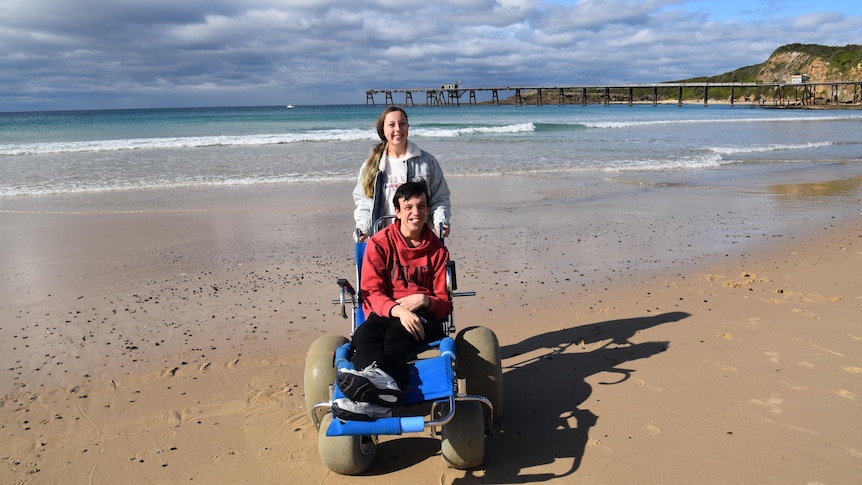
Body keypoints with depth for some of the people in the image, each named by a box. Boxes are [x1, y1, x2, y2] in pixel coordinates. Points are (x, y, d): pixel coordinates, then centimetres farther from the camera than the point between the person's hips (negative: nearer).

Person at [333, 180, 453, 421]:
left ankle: (373, 395, -57)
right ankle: (381, 381, -66)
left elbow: (445, 302, 10)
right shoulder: (379, 243, 5)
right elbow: (371, 292, -5)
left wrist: (423, 300, -15)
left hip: (423, 317, 0)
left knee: (396, 333, -37)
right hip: (384, 313, 0)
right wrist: (398, 310, -26)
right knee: (364, 335, -37)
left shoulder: (437, 250, 11)